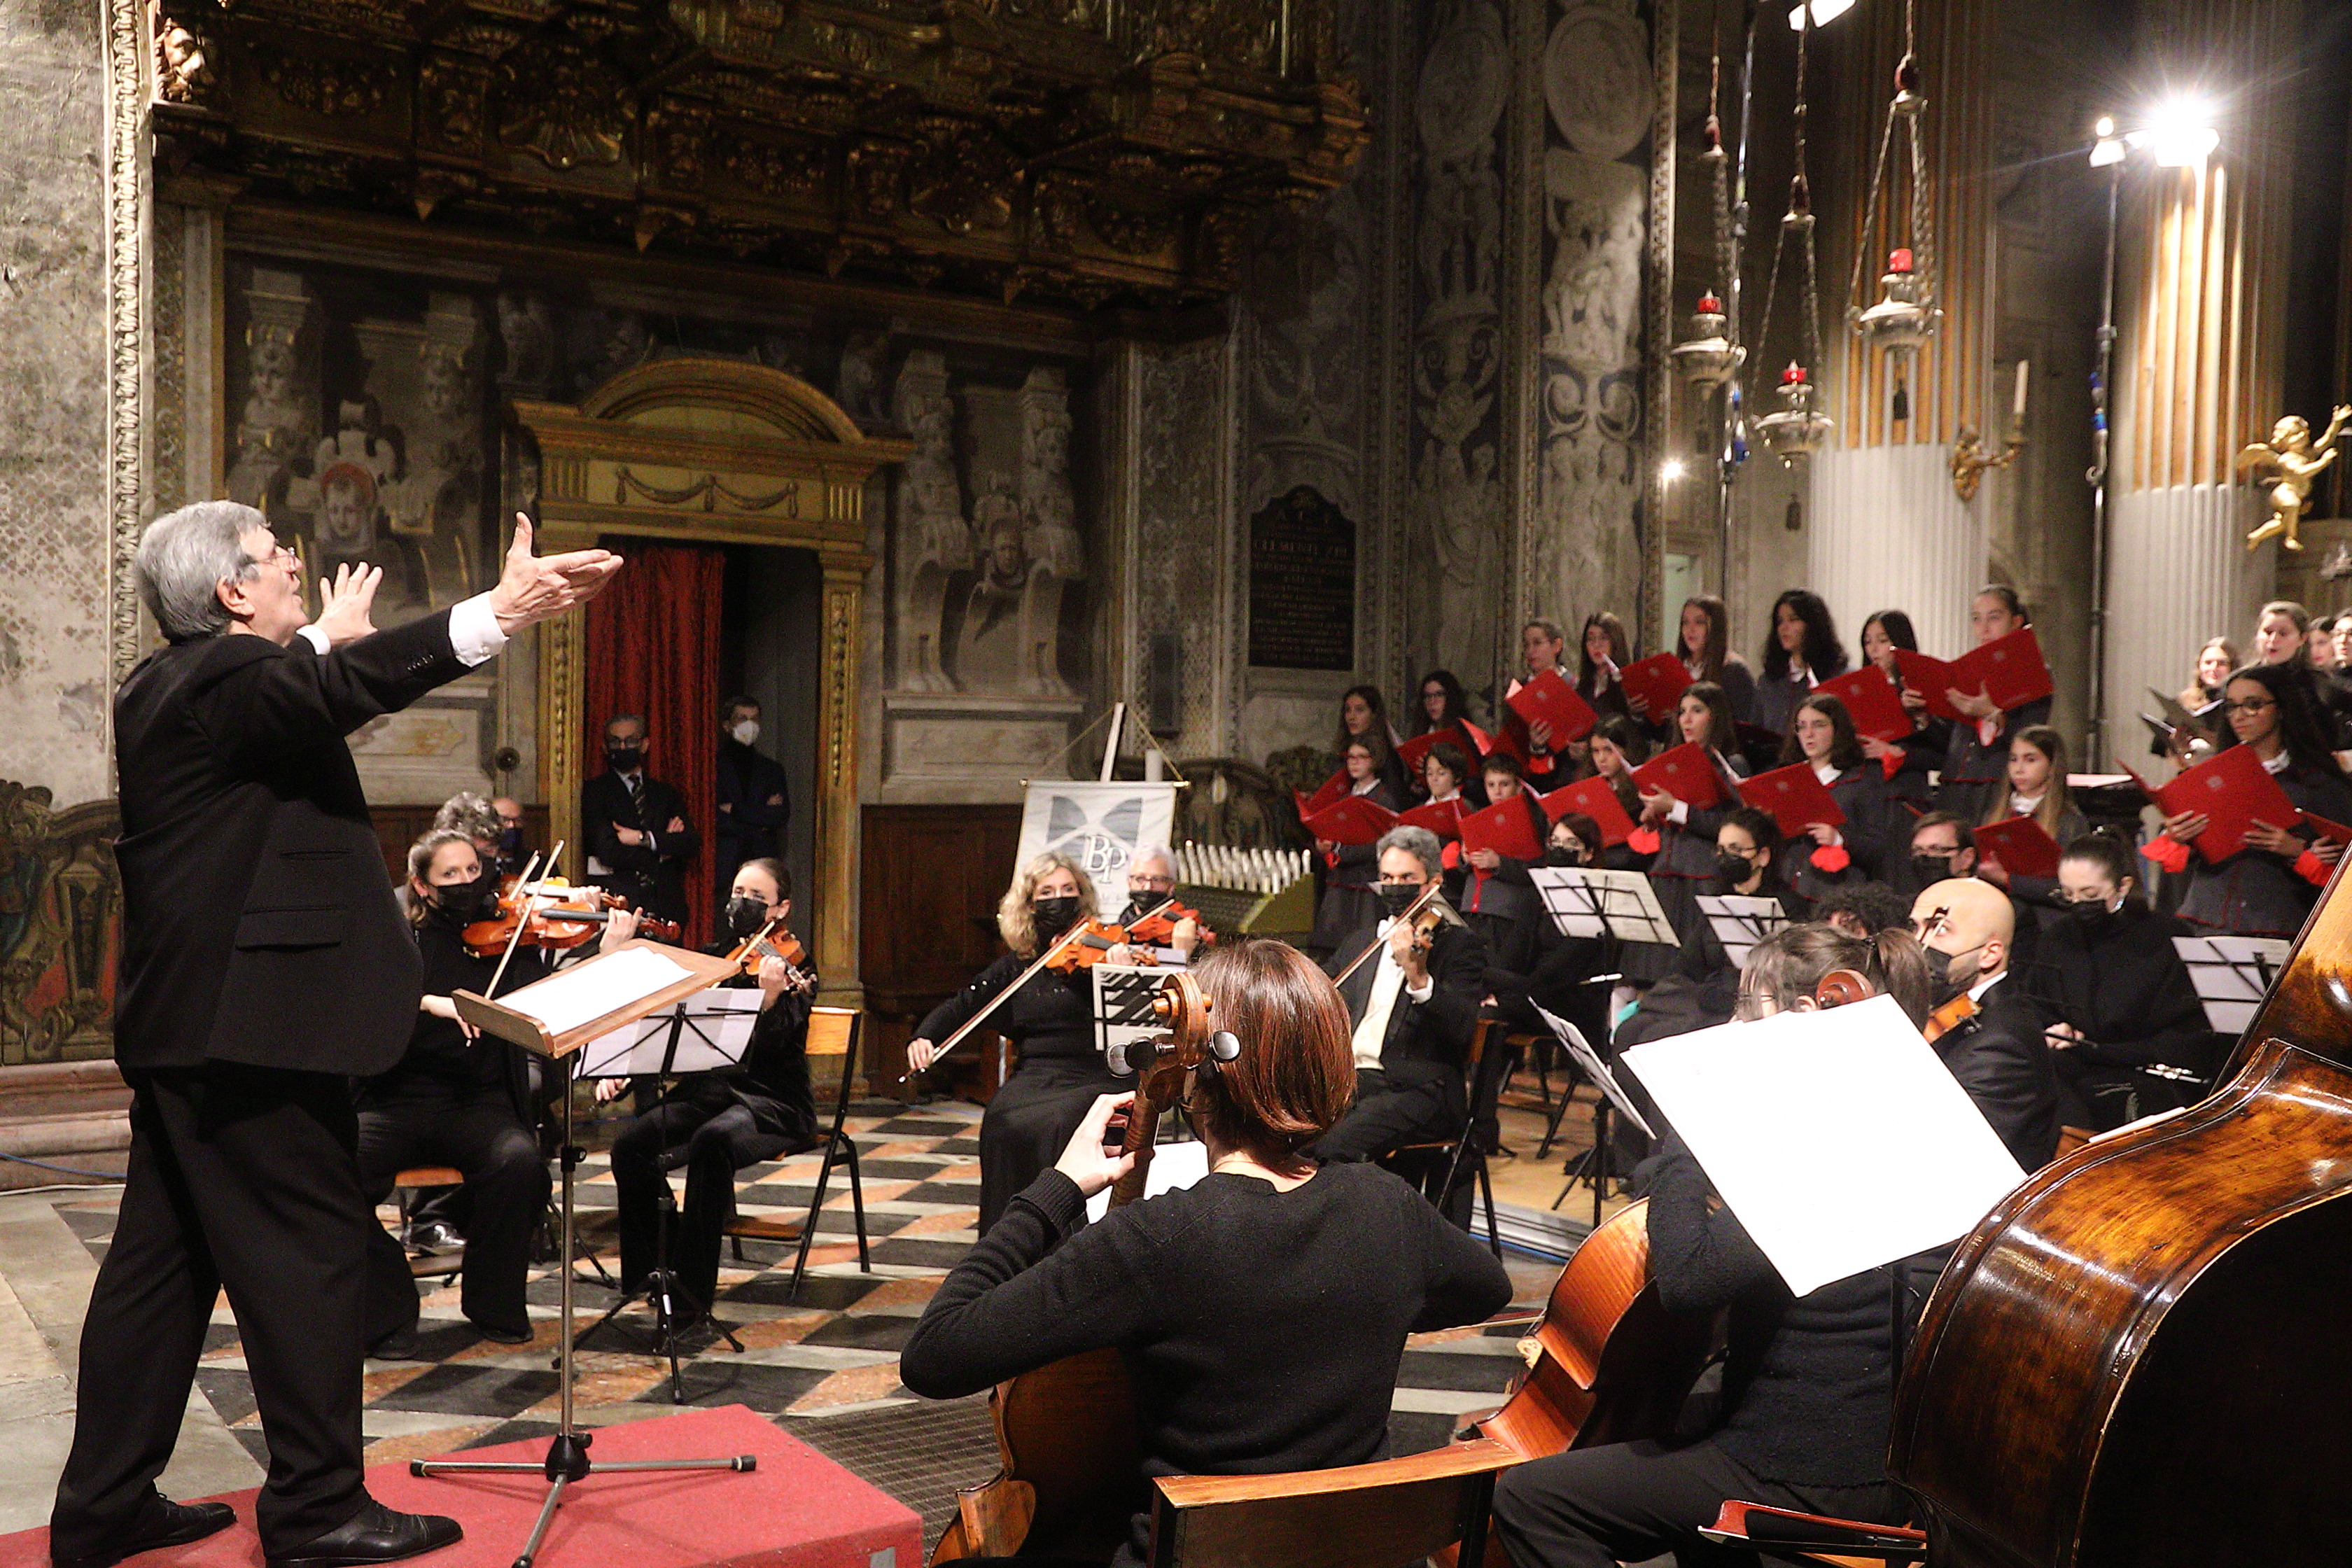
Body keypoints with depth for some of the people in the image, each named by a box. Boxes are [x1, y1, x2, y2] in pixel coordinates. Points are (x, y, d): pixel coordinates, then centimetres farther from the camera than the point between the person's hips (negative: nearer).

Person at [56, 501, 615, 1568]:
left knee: (163, 1259, 15)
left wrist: (325, 637, 41)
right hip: (250, 1019, -11)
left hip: (178, 1023, 11)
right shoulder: (224, 680, -16)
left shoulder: (162, 687, 14)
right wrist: (500, 612, -41)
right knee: (311, 1250, -3)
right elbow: (350, 691, -34)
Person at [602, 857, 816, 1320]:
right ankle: (646, 1274, -5)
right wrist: (620, 1067, -6)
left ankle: (693, 1289, -28)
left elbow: (769, 1049, -17)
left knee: (714, 1139, -36)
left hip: (771, 1102, -5)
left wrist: (769, 998, -36)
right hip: (707, 1089, 5)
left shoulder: (794, 971, -3)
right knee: (631, 1144, -21)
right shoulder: (712, 958, 13)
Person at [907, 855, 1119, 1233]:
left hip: (1091, 1079, -3)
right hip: (1031, 1078, 3)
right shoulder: (1018, 965, 15)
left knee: (1053, 1125, -32)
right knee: (1003, 1125, -27)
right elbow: (961, 1006, 20)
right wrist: (923, 1037, 3)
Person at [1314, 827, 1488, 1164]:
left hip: (1419, 1090, -6)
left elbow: (1461, 1027, -11)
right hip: (1344, 1078, 6)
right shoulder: (1362, 941, 23)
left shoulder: (1460, 944, 4)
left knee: (1333, 1147, -34)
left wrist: (1417, 976, -29)